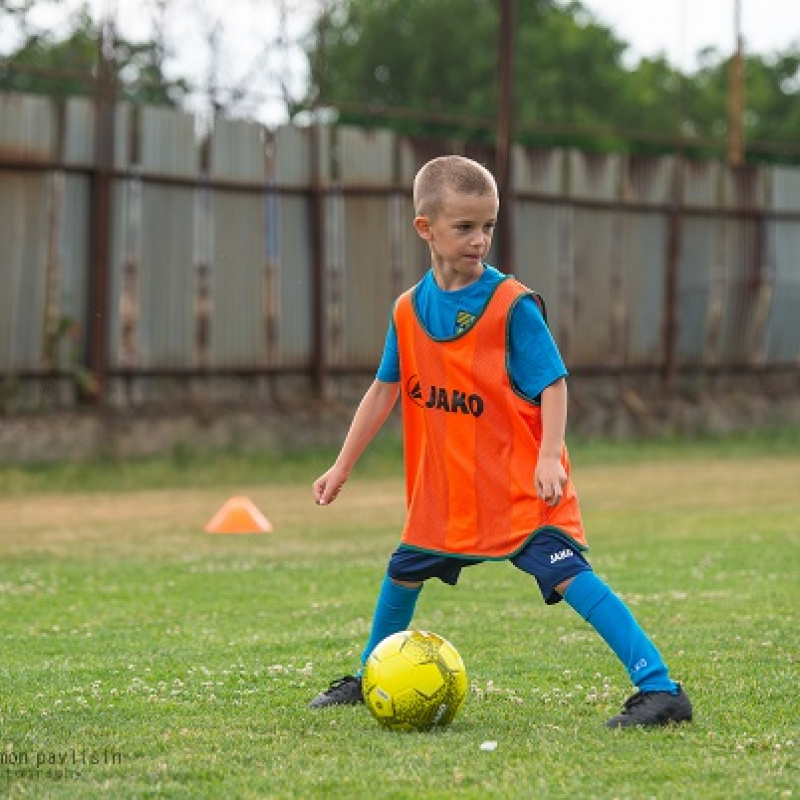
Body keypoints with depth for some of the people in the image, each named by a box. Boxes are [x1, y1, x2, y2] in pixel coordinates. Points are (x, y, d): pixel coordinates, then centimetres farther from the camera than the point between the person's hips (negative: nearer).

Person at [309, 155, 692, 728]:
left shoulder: (513, 305, -12)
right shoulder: (409, 311, 3)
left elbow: (553, 385, -13)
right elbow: (385, 391, 14)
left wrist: (549, 458, -27)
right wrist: (342, 467, 15)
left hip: (519, 487, -6)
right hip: (444, 489, 6)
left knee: (568, 572, -19)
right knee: (403, 572, 18)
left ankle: (660, 688, -23)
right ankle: (369, 680, 43)